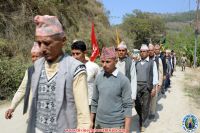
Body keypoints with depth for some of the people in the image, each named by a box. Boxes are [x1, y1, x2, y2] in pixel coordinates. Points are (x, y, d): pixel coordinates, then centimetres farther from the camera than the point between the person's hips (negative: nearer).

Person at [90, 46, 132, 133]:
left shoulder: (123, 80, -12)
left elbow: (128, 105, -11)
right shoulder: (98, 78, 0)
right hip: (99, 123, 4)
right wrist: (91, 121, 8)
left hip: (116, 125, -3)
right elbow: (94, 101, 7)